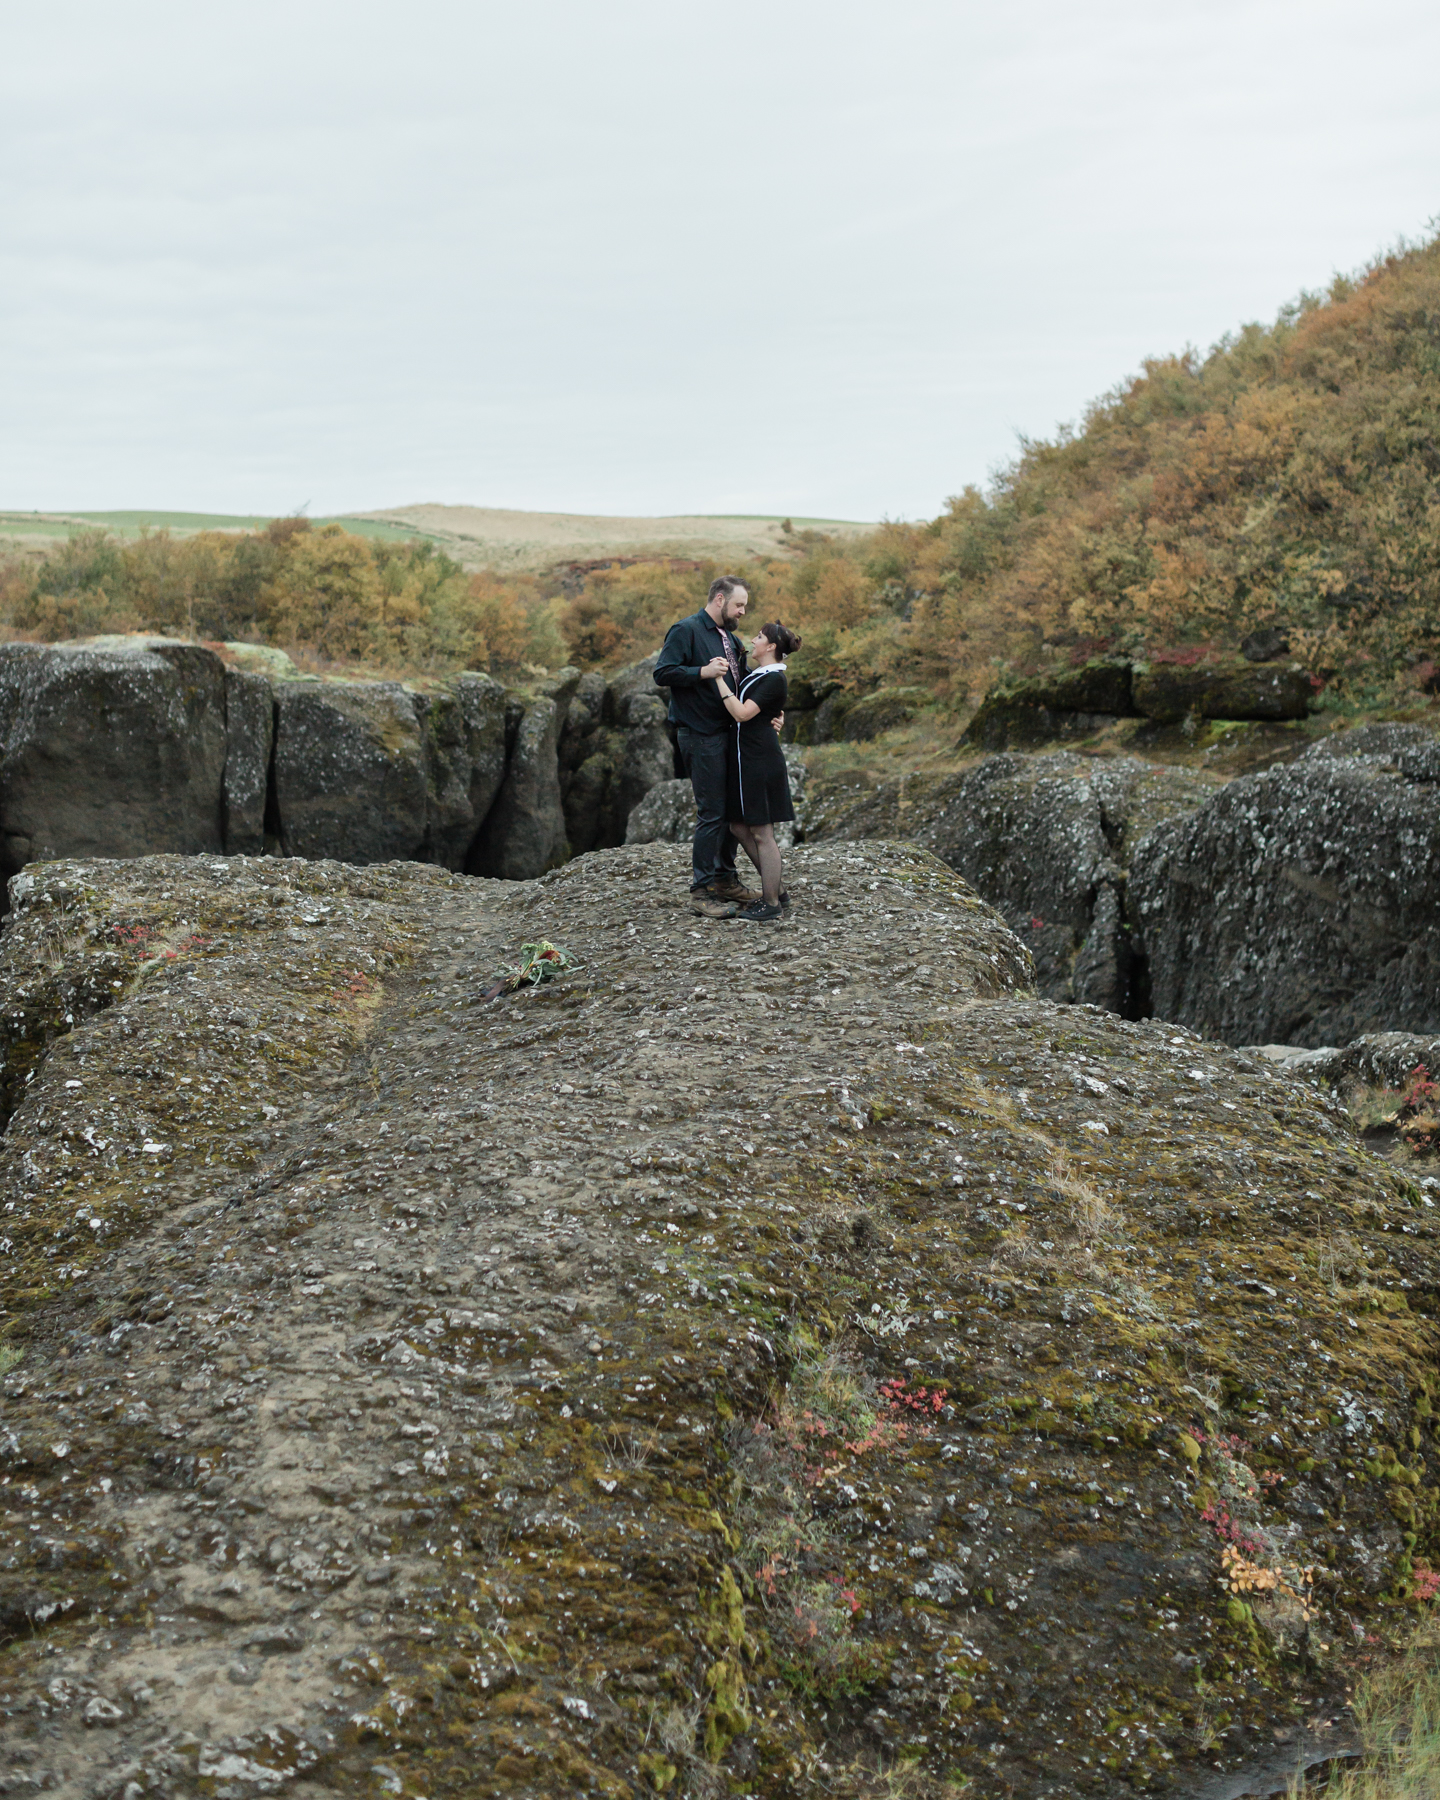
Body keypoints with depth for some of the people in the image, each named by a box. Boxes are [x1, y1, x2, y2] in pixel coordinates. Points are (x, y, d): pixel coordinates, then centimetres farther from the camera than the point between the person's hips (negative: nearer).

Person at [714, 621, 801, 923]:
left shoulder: (774, 679, -12)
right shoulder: (756, 675, 17)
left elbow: (741, 713, -19)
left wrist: (719, 679, -15)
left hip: (760, 760, -10)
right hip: (743, 759, 10)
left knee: (761, 833, -5)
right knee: (740, 827, 13)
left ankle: (772, 904, 3)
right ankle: (777, 891, 21)